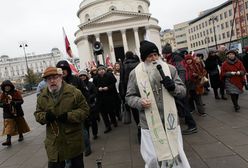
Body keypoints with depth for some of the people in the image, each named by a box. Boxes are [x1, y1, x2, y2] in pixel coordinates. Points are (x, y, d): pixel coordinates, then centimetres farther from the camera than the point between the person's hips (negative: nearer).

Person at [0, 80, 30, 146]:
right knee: (8, 126, -8)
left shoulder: (16, 92, -8)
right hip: (8, 113, 1)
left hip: (17, 112, 0)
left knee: (20, 124, 15)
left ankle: (21, 136, 37)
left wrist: (14, 103, -30)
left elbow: (21, 101, -13)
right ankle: (8, 140, -6)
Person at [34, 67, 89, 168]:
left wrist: (69, 116, -22)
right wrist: (45, 116, -12)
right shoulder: (42, 96, 4)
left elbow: (84, 110, -8)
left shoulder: (74, 92, -10)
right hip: (54, 141, 3)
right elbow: (38, 114, 11)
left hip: (74, 139, -2)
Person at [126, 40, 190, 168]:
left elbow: (183, 91, 4)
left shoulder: (170, 69, 0)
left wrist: (173, 87, -17)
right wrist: (139, 102, -18)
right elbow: (129, 96, 3)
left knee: (176, 154, 17)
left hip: (170, 121, 2)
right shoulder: (135, 73, -3)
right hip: (150, 124, -1)